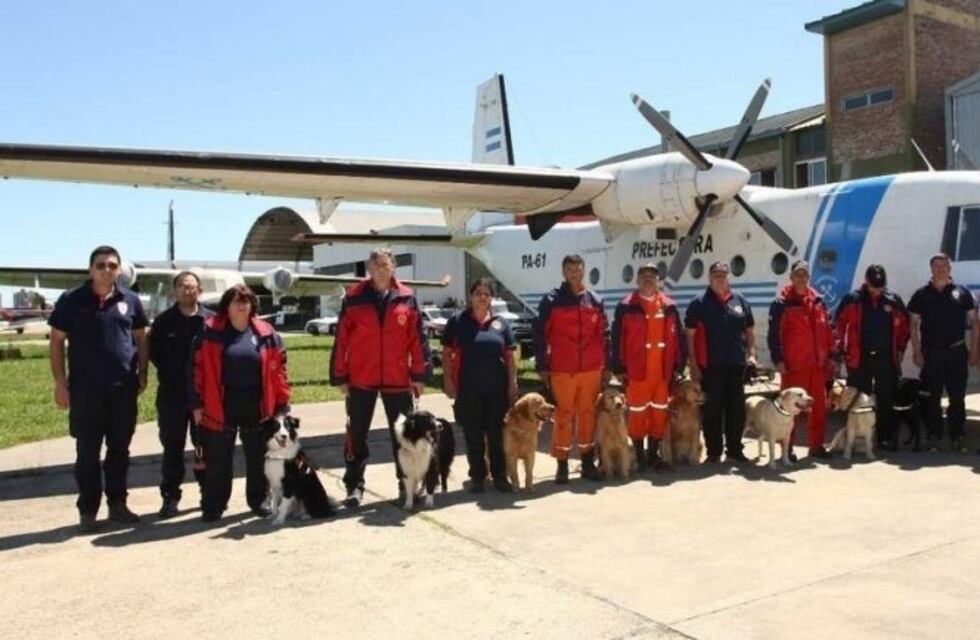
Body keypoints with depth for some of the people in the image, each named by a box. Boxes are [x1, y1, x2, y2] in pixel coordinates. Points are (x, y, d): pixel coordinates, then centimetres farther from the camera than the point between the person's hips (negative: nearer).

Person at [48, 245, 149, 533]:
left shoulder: (130, 300, 5)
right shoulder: (71, 300, -2)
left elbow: (140, 338, 13)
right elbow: (57, 341, 0)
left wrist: (142, 374, 5)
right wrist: (60, 382, -5)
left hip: (123, 388, 3)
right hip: (85, 389, -2)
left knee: (119, 449, 11)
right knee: (87, 452, 4)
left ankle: (117, 503, 23)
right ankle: (87, 510, 13)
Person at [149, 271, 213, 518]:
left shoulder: (212, 320, 2)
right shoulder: (163, 321, 4)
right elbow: (154, 353, 6)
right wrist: (170, 374, -1)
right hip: (172, 394, 0)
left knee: (206, 445, 7)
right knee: (172, 446, 5)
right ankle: (170, 496, 13)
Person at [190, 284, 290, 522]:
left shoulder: (266, 333, 1)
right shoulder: (210, 332, -2)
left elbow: (278, 370, 2)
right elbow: (198, 368, -2)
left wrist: (282, 404, -2)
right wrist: (197, 403, -5)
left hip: (257, 407, 1)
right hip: (221, 407, -1)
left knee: (258, 457, 12)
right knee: (218, 459, 7)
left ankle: (259, 500, 27)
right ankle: (213, 505, 19)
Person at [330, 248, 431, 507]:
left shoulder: (407, 298, 1)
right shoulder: (354, 298, -1)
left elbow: (418, 338, 1)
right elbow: (341, 339, -1)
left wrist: (419, 374, -2)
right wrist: (340, 376, -2)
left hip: (398, 379, 1)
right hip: (360, 379, -1)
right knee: (357, 435, 6)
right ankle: (354, 486, 16)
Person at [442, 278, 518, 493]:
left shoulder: (500, 323, 7)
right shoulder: (457, 321, 2)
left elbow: (510, 355, 7)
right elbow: (447, 353, 2)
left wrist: (513, 383, 1)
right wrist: (448, 380, -5)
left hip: (497, 388, 1)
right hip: (468, 389, -1)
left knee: (497, 433, 6)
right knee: (473, 435, 6)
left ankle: (500, 475, 16)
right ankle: (477, 476, 17)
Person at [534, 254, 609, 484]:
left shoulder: (595, 301, 10)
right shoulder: (551, 300, 0)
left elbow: (604, 335, 12)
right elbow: (540, 334, -1)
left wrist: (607, 366, 8)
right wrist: (542, 366, -5)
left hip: (591, 369, 3)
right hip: (561, 370, -3)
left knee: (588, 414, 9)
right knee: (563, 415, 1)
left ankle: (588, 461, 19)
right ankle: (562, 464, 8)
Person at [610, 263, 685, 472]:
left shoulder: (669, 307, 8)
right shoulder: (626, 307, -2)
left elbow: (678, 338, 10)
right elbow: (617, 339, -4)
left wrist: (678, 366, 6)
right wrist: (619, 369, -7)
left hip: (663, 372, 3)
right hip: (636, 372, -3)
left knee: (660, 413, 9)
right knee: (637, 414, 3)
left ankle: (653, 454, 21)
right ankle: (639, 457, 14)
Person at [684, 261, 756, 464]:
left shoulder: (740, 301, 9)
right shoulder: (699, 303, -1)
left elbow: (749, 330, 15)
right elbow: (690, 335, -3)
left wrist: (751, 354, 2)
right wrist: (693, 364, -8)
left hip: (737, 365, 3)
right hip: (710, 367, -3)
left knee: (737, 409, 9)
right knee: (712, 410, 3)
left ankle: (734, 450, 20)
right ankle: (713, 452, 12)